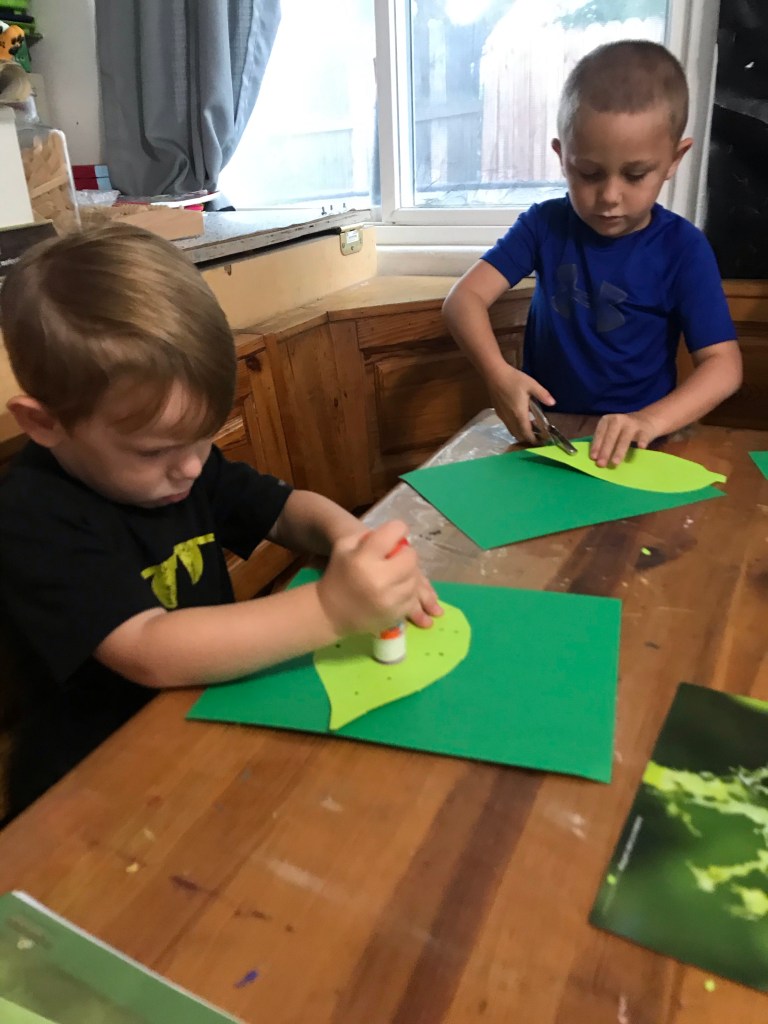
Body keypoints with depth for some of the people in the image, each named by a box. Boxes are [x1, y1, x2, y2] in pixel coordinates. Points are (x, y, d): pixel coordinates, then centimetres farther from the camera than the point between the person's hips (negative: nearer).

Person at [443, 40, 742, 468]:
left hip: (632, 445, -1)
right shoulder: (545, 224, -2)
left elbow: (724, 363, -10)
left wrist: (649, 421, -29)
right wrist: (498, 374, -29)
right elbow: (465, 297, -10)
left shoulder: (683, 248, -7)